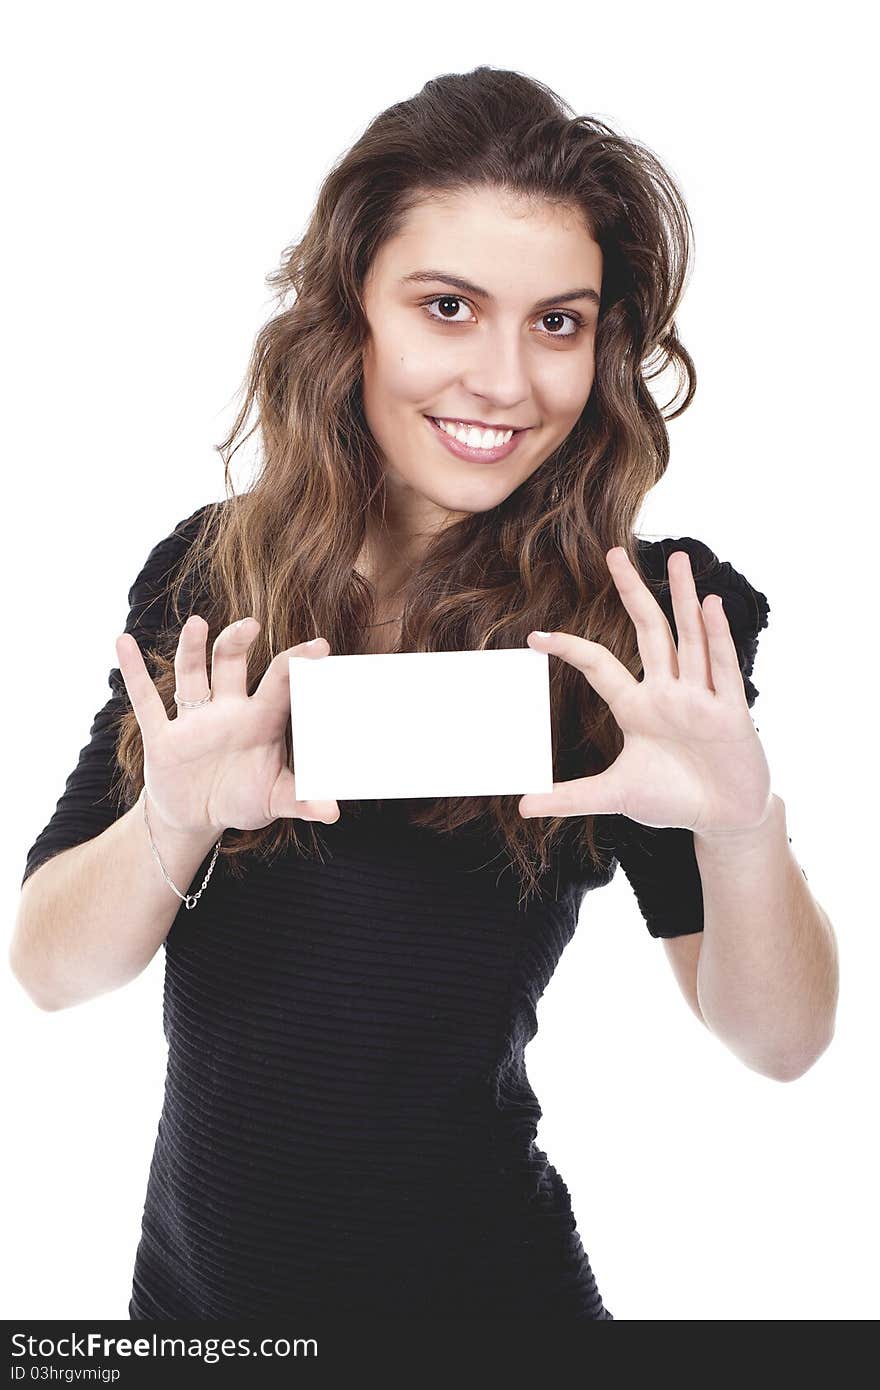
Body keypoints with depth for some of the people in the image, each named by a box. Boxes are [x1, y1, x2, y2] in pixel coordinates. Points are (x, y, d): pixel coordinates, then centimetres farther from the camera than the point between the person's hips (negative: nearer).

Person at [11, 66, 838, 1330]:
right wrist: (175, 818, -28)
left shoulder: (642, 626, -13)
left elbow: (780, 1042, -13)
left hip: (472, 1287, -2)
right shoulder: (202, 582, -8)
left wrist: (742, 825, -32)